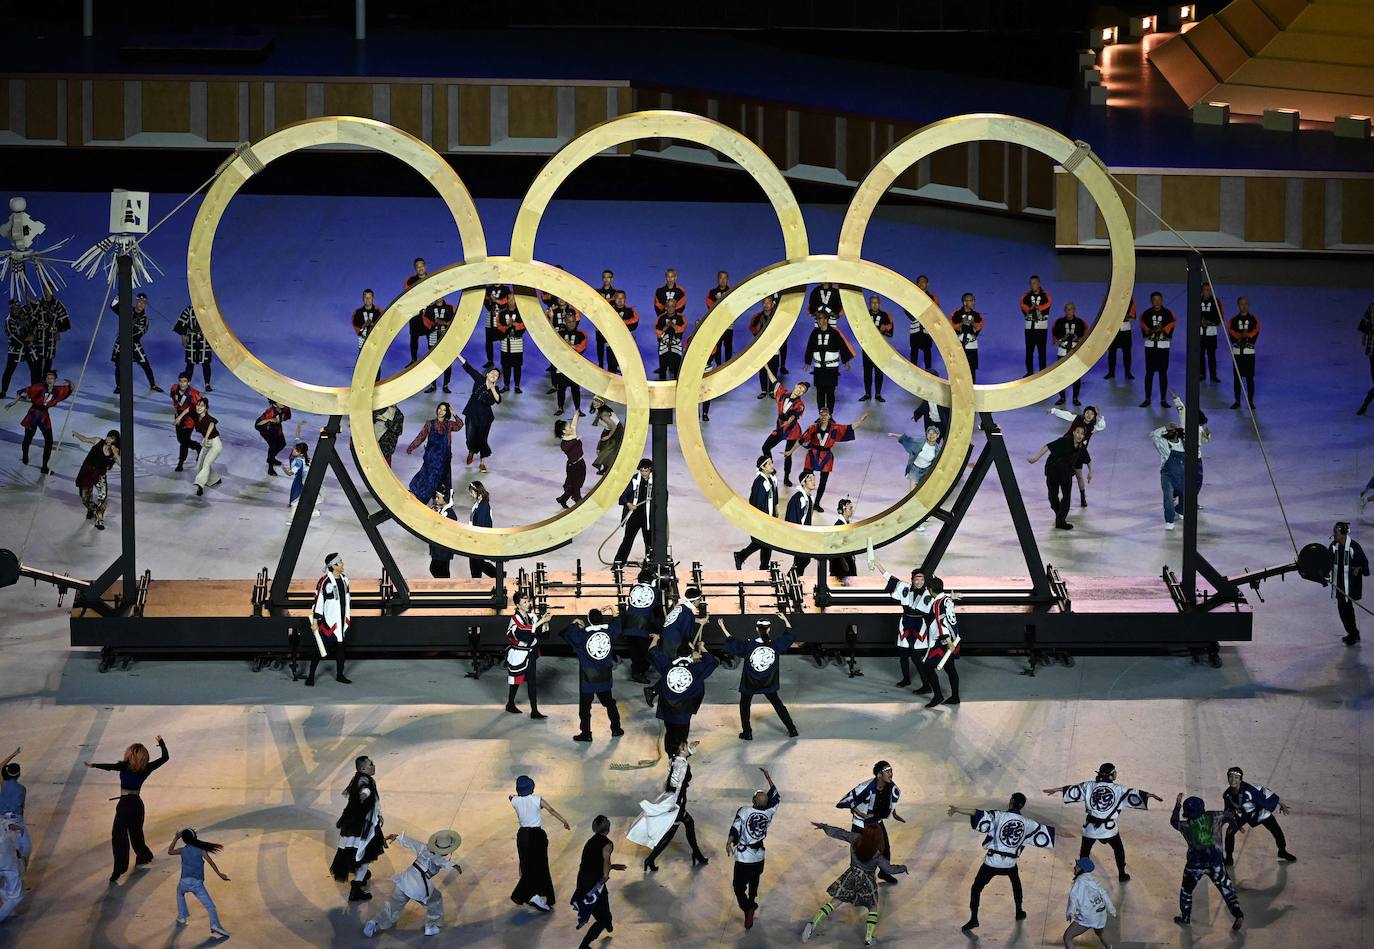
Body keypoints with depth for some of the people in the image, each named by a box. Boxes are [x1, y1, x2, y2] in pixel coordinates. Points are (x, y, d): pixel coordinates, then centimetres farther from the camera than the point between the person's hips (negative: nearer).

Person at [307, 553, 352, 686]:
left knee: (340, 646, 14)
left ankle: (339, 675, 24)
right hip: (328, 621, -7)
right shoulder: (324, 582, -20)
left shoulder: (344, 578, 4)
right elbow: (318, 601, -18)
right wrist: (315, 621, -17)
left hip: (342, 620, 7)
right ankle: (311, 676, 7)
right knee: (321, 648, -2)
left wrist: (347, 617, 21)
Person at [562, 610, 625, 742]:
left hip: (588, 678, -4)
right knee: (609, 702, 19)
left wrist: (574, 624, 6)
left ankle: (586, 733, 7)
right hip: (605, 677, 4)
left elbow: (564, 633, -7)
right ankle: (616, 729, 25)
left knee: (585, 706, 6)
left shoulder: (582, 634, -17)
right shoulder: (608, 630, -8)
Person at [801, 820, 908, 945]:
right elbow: (889, 869, -12)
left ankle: (813, 923, 0)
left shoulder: (856, 839, -17)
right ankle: (868, 938, 8)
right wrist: (902, 868, 7)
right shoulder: (877, 856, -24)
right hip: (867, 882, -4)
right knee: (873, 907, 17)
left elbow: (839, 833, -6)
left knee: (834, 901, 13)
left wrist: (823, 826, 7)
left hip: (851, 877, 4)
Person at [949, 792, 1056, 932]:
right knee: (1016, 883, 34)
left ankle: (973, 919, -3)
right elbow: (1046, 830, 14)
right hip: (1010, 862, 4)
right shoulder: (1027, 823, 2)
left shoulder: (999, 816, -9)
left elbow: (977, 814, -21)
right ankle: (1019, 912, 43)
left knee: (976, 888, 7)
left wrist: (957, 809, -24)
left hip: (992, 861, -4)